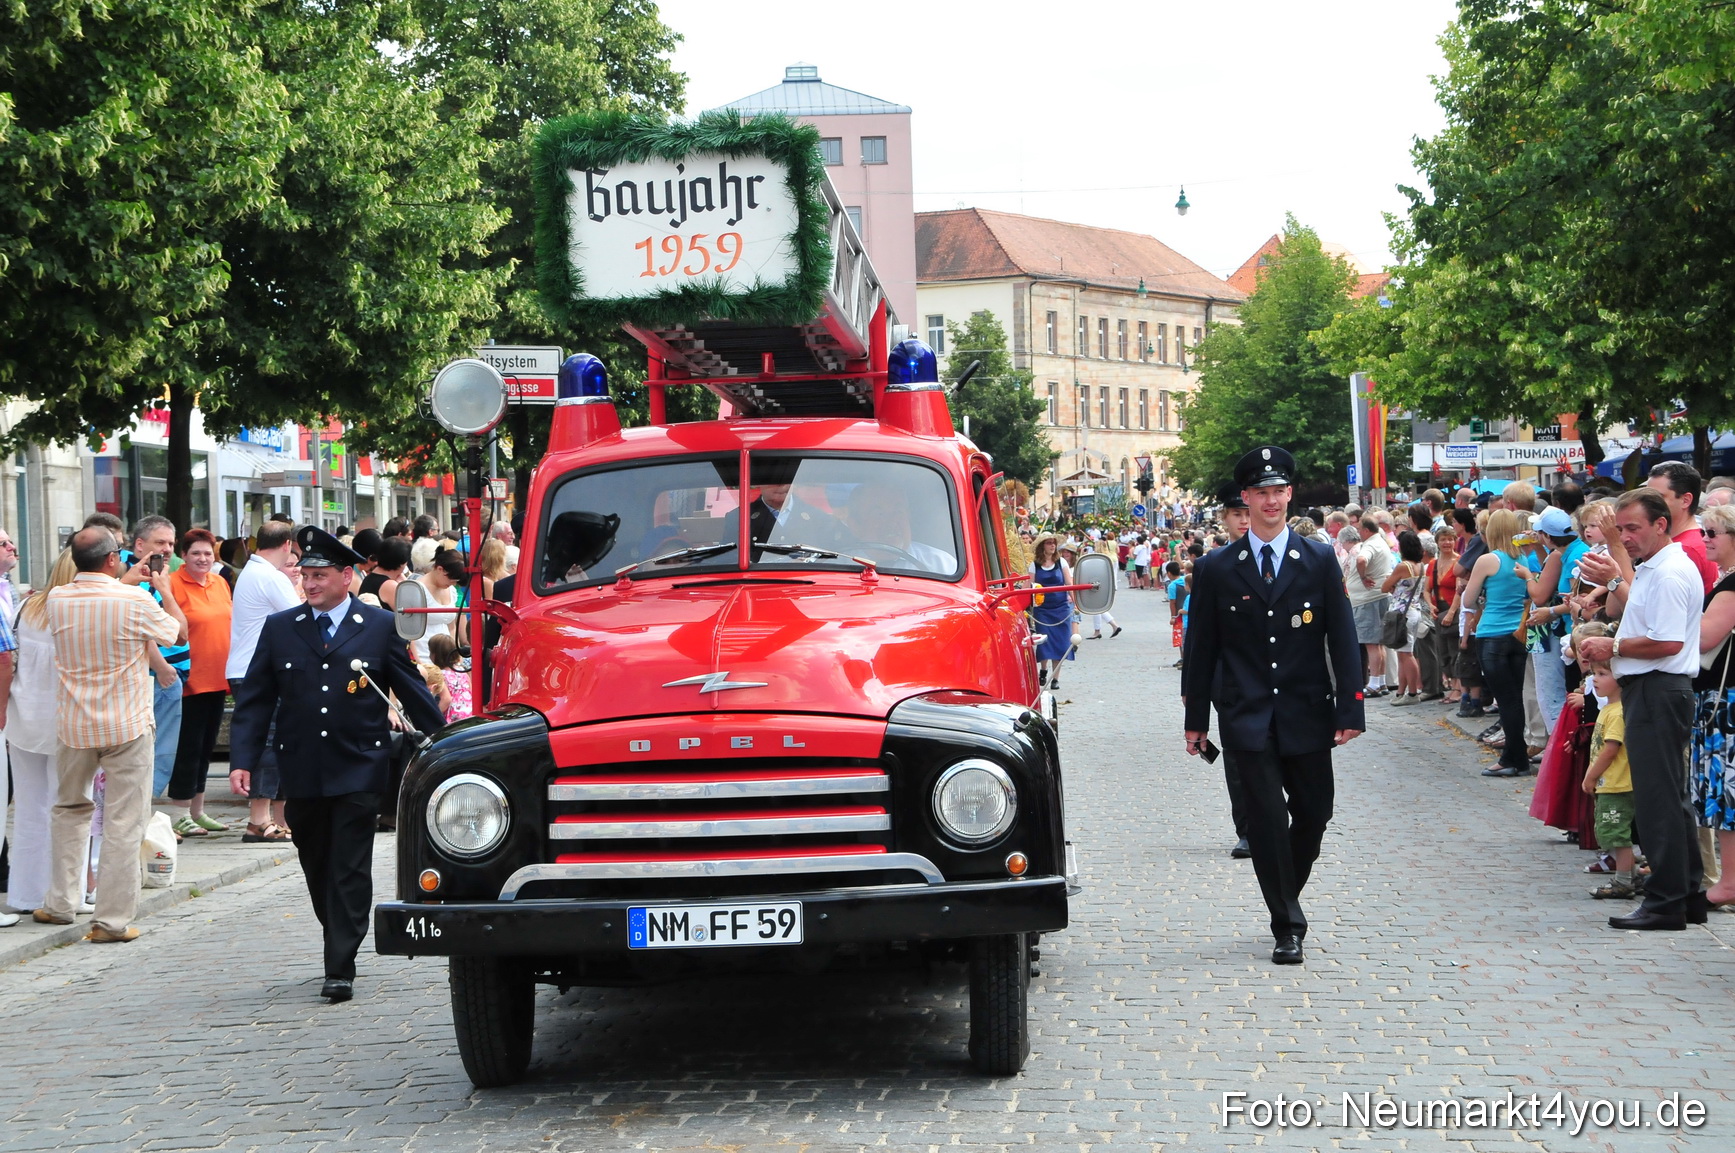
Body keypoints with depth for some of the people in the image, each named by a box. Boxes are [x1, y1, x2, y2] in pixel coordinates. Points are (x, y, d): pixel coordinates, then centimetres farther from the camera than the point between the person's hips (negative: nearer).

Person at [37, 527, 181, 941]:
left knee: (70, 810, 23)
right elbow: (177, 634, 4)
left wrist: (126, 581, 28)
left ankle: (60, 903, 25)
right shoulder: (135, 601, -15)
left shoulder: (57, 600, -3)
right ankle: (113, 919, 1)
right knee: (123, 823, 1)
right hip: (128, 727, -4)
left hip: (73, 727, 4)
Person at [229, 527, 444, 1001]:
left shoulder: (380, 627, 1)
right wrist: (242, 760, -4)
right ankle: (341, 948, 30)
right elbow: (254, 700, 6)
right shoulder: (279, 629, 7)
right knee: (317, 869, 12)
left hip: (359, 771, -3)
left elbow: (412, 692, 6)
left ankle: (340, 969, -4)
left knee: (350, 871, -5)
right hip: (302, 774, 3)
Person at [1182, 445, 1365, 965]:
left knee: (1314, 814, 8)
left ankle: (1287, 897, 33)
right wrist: (1196, 719, 5)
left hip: (1307, 713, 1)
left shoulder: (1320, 561, 3)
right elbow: (1202, 649, 6)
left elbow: (1342, 640, 1)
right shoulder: (1216, 569, 2)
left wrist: (1350, 710, -6)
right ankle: (1287, 927, 4)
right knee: (1267, 821, -5)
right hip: (1248, 719, -1)